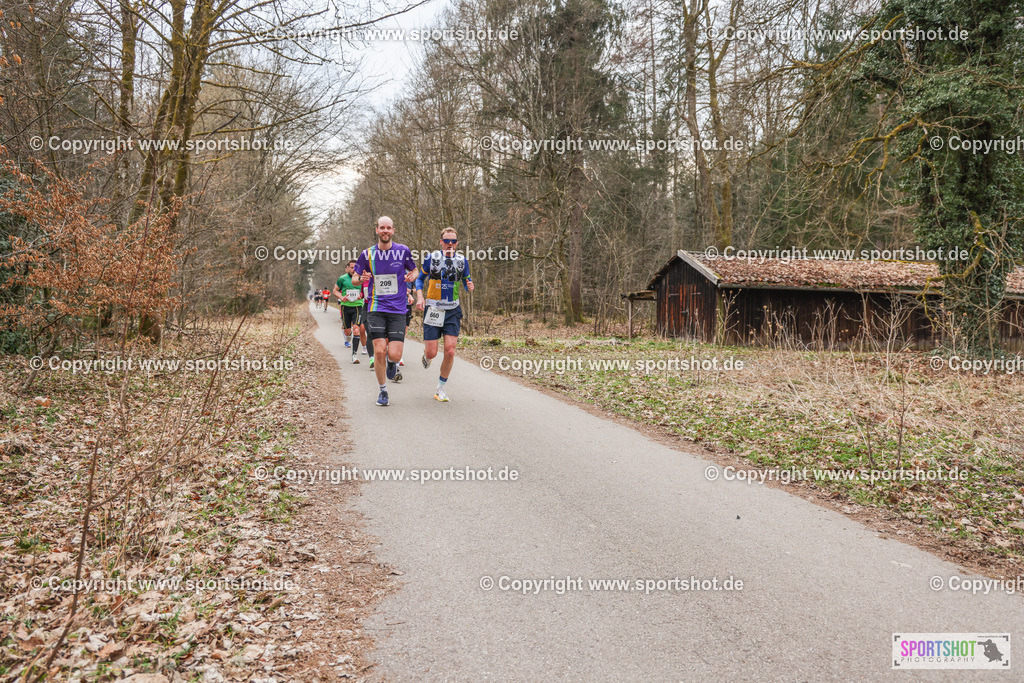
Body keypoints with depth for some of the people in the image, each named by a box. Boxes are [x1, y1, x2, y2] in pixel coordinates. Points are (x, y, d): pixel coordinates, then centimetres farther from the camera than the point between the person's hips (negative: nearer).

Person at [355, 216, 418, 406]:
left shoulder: (403, 251, 3)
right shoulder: (367, 254, 4)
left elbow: (414, 270, 18)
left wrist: (412, 276, -6)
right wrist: (363, 278, -10)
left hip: (398, 310, 0)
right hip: (376, 308, 0)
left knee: (394, 355, -10)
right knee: (379, 351, -10)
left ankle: (391, 362, 30)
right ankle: (383, 391, 11)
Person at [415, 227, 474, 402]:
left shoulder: (462, 260, 5)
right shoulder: (431, 257, -1)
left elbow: (467, 281, 16)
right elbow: (420, 278, 9)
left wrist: (470, 286, -9)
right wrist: (419, 297, -8)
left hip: (453, 311, 2)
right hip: (433, 310, -1)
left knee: (450, 351, -9)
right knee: (432, 353, -6)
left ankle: (441, 387, 9)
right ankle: (426, 355, 35)